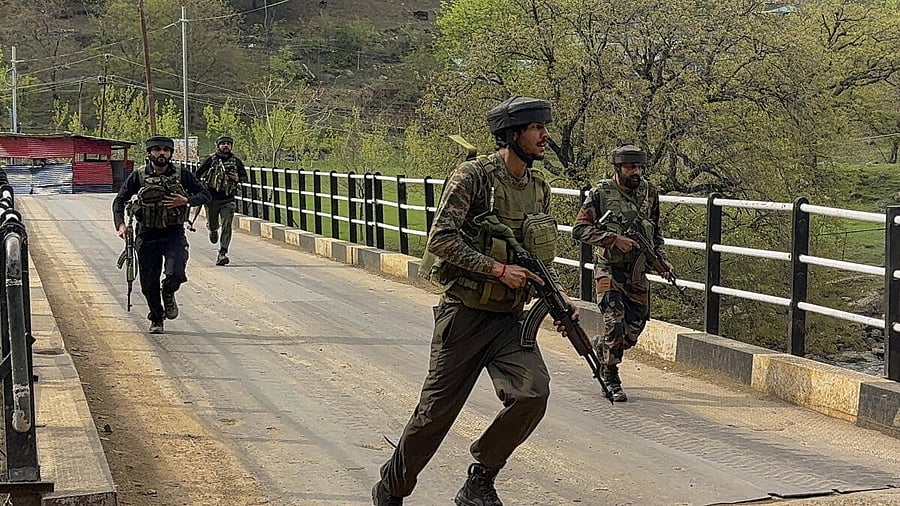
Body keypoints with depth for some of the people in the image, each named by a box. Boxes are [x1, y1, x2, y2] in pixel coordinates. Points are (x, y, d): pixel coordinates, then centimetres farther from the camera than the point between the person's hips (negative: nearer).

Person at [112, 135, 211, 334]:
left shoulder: (182, 175, 1)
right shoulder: (138, 177, 0)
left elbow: (205, 194, 7)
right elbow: (120, 200, 4)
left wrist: (187, 201, -13)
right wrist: (120, 225, -11)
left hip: (174, 235, -1)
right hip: (147, 236, 1)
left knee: (175, 274, -20)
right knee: (149, 284, 4)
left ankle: (168, 295, 16)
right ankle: (156, 319, 28)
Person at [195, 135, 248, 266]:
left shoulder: (236, 161, 5)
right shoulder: (211, 159, -1)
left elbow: (245, 177, 14)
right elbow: (198, 175, 5)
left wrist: (238, 179, -9)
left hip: (228, 200, 0)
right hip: (212, 198, 0)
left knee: (226, 226, -12)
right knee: (212, 225, 10)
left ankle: (222, 254, -11)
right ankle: (213, 230, 49)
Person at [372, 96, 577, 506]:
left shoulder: (539, 187, 10)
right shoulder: (472, 177, -11)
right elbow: (442, 239, -18)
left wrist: (557, 297, 2)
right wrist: (498, 269, -20)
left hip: (510, 317, 5)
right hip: (465, 314, -5)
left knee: (533, 393, -16)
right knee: (437, 410, 3)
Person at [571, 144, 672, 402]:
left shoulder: (650, 192, 6)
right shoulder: (601, 193, -8)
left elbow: (655, 232, 19)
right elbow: (580, 228, -12)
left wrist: (662, 259, 7)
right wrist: (614, 238, -20)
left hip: (638, 274, 5)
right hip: (610, 271, -5)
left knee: (634, 328, 6)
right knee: (615, 324, -14)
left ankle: (601, 346, 36)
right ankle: (611, 380, 1)